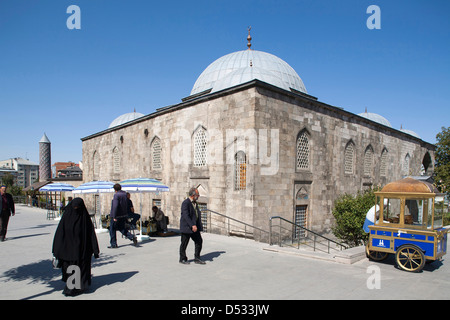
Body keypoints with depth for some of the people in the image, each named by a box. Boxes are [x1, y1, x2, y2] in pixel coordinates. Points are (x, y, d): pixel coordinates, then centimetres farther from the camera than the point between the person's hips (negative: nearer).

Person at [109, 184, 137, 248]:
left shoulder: (116, 195, -16)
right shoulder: (125, 194, 8)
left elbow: (115, 206, -24)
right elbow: (127, 205, 14)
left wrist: (114, 217, -23)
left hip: (117, 216, -7)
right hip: (124, 215, 7)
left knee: (112, 230, 8)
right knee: (122, 228, 17)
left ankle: (113, 244, 13)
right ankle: (132, 237, -1)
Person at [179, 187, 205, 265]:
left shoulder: (195, 203, 12)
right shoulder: (185, 203, -17)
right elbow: (186, 216, -24)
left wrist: (199, 226, 15)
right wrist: (192, 225, -30)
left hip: (195, 227, 8)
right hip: (186, 227, -8)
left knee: (199, 241, 5)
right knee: (184, 244, 6)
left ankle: (197, 258, 16)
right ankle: (182, 259, 21)